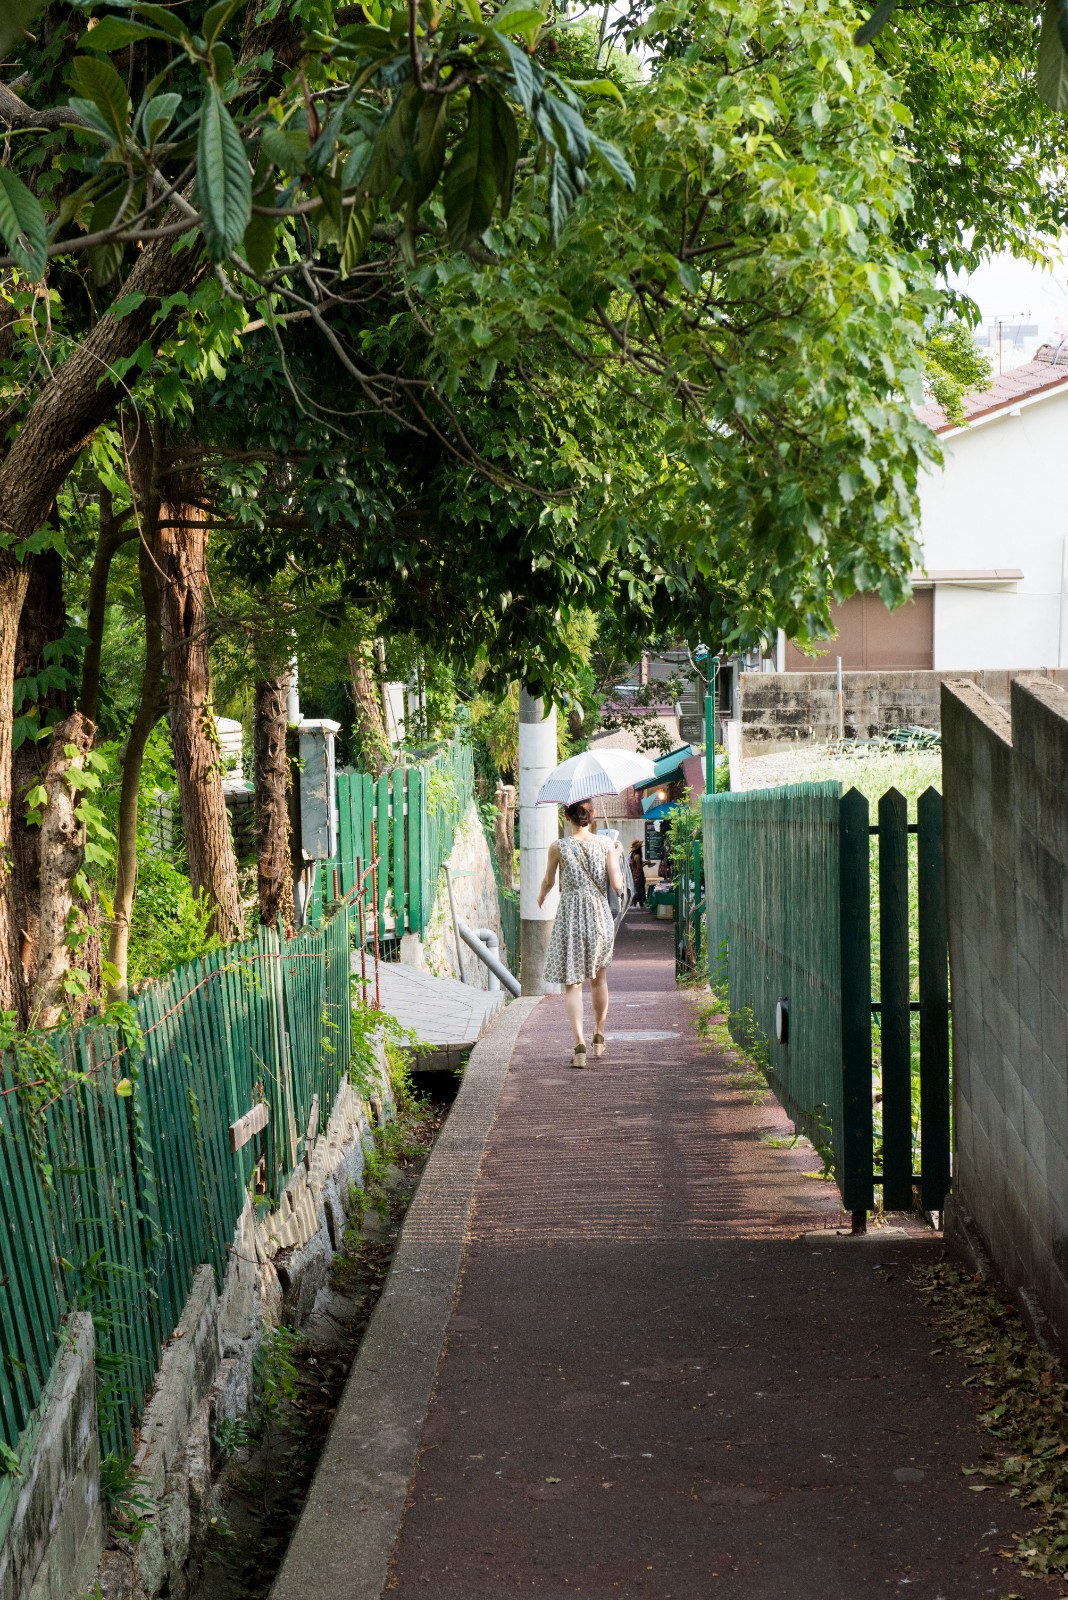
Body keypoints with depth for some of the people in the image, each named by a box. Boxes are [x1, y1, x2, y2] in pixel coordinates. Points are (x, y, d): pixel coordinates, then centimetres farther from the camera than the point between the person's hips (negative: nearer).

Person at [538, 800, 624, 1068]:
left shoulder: (558, 847, -6)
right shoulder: (606, 845, -4)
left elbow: (548, 881, 9)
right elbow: (617, 886, -7)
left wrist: (542, 896, 31)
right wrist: (617, 862, 11)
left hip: (570, 918, -2)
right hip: (600, 918, 2)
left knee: (572, 983, -1)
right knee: (599, 977, 22)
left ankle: (580, 1043, -18)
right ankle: (599, 1037, 35)